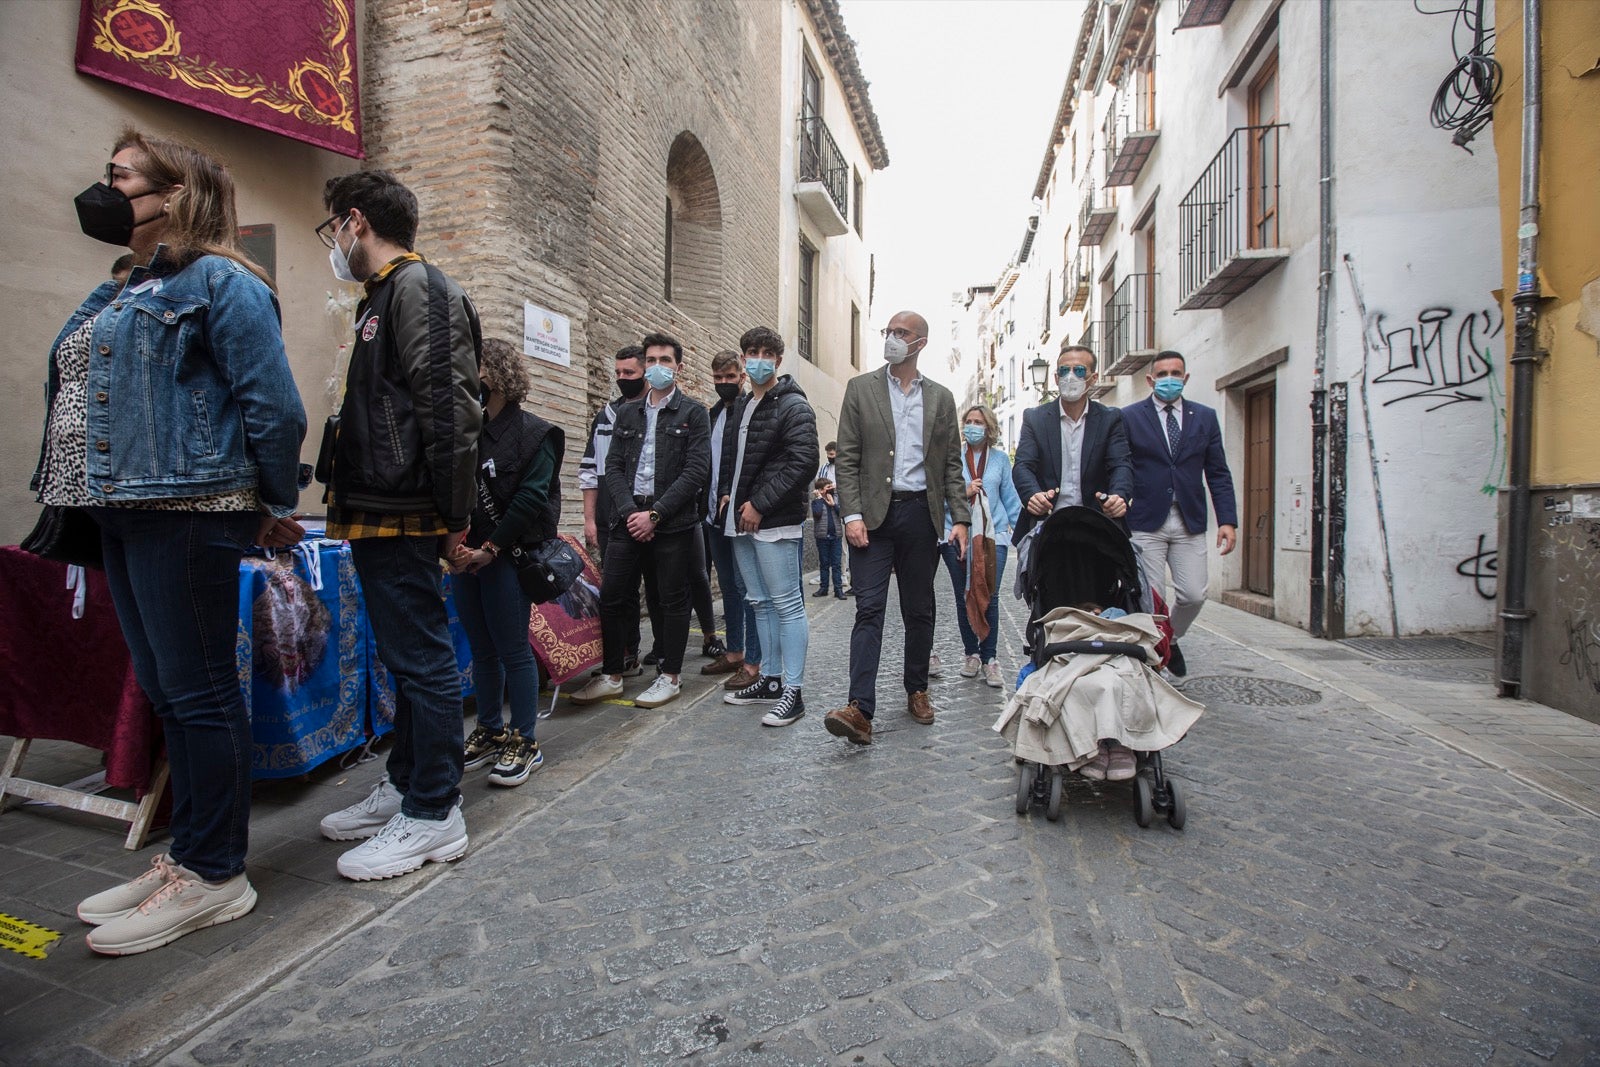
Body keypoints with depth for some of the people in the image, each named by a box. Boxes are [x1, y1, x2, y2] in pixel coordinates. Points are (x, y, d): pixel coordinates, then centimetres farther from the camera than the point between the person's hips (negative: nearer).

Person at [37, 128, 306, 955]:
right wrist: (77, 498, 19)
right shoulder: (122, 293, 22)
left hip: (184, 512, -10)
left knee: (198, 693, -4)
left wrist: (274, 508, -10)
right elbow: (85, 401, 26)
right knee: (165, 692, 14)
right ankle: (185, 857, 26)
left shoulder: (220, 283, -7)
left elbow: (274, 405, -15)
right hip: (122, 513, 10)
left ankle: (213, 875, 9)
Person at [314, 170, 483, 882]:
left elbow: (450, 408, -20)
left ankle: (433, 816, 9)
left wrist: (454, 514, -20)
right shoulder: (383, 296, 22)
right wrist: (351, 506, 17)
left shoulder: (418, 288, -9)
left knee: (422, 660, -3)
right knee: (405, 658, 17)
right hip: (379, 516, 11)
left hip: (403, 517, -11)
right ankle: (404, 787, 31)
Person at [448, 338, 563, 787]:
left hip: (507, 556, -6)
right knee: (482, 650, 13)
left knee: (513, 649, -2)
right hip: (467, 557, 6)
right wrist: (453, 544, -10)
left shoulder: (533, 433, -4)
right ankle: (490, 733, 26)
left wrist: (490, 548, -14)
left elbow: (530, 498, -12)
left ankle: (524, 742, 9)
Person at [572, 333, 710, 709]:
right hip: (629, 518, 4)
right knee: (611, 596, 5)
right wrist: (629, 511, -7)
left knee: (673, 599, 5)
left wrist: (655, 514, -13)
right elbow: (613, 467, 10)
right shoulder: (627, 413, 16)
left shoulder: (692, 413, 2)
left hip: (672, 521, -4)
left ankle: (669, 677, 17)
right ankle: (611, 675, 20)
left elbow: (696, 472, -8)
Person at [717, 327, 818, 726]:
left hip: (775, 521, -9)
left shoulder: (793, 405, -7)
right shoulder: (740, 406, 18)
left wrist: (760, 505, -16)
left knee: (787, 603, -4)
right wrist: (726, 494, 8)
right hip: (741, 519, 9)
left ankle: (792, 690, 2)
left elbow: (803, 462, -16)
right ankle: (770, 679, 25)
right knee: (760, 602, 14)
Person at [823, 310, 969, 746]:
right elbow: (847, 458, 0)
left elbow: (952, 463, 10)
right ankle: (860, 709, -11)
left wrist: (960, 518, 1)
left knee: (919, 611, 11)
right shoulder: (861, 388, 5)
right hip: (873, 514, -2)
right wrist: (852, 514, -10)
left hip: (920, 513, 2)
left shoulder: (940, 398, 12)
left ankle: (917, 690, 28)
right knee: (869, 610, -8)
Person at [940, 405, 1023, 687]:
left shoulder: (1001, 458, 9)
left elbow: (1010, 499, 10)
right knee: (964, 597, 7)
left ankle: (989, 658, 4)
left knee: (990, 597, -6)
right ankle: (971, 653, 21)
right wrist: (963, 492, -12)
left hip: (993, 536, 0)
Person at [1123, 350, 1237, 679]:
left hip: (1190, 522, 3)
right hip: (1146, 522, -3)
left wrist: (1227, 519, -1)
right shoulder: (1129, 417, 2)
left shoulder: (1205, 417, 11)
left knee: (1194, 595, 1)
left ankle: (1170, 640, 29)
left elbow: (1218, 474, 9)